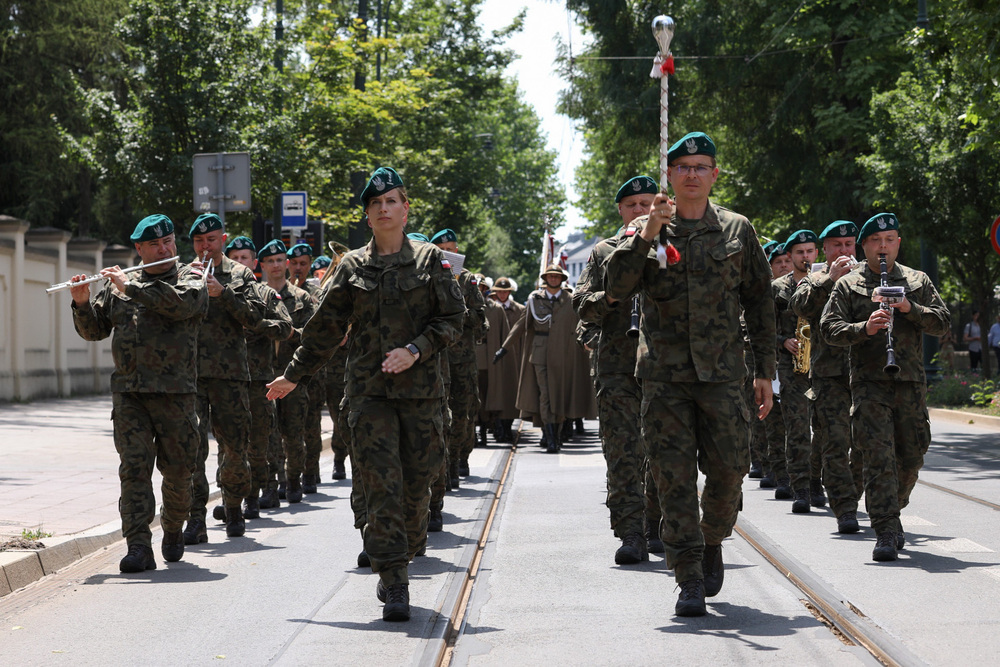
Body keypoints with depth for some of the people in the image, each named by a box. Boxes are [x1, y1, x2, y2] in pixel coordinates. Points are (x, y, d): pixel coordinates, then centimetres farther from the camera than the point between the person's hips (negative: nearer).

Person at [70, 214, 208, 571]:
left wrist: (130, 287, -15)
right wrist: (83, 303, -3)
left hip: (175, 393, -2)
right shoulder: (117, 286, 16)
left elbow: (181, 302, -18)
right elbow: (94, 330, 17)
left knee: (177, 470, 6)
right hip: (129, 393, 2)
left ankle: (173, 530, 31)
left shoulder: (190, 279, 6)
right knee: (134, 468, -9)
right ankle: (139, 546, -13)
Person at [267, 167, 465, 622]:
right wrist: (294, 375, 17)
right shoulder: (352, 266, 9)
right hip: (368, 389, 0)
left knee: (415, 483, 2)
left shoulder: (431, 260, 6)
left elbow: (453, 317, 2)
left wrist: (415, 350, -12)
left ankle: (395, 565, 25)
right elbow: (325, 328, 15)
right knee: (381, 484, -10)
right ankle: (394, 586, -11)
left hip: (420, 386, 0)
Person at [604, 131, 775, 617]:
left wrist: (765, 370, 7)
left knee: (728, 470, -3)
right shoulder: (646, 232, 7)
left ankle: (712, 542, 27)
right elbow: (616, 288, -5)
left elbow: (759, 301, 11)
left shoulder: (737, 230, 9)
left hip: (722, 372, 0)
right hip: (663, 373, 0)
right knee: (674, 477, -3)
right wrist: (646, 236, -16)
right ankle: (690, 581, 3)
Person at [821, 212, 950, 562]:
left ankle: (892, 513, 31)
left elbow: (943, 322, 6)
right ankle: (886, 532, -14)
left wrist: (910, 308, -11)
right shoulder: (848, 285, 7)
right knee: (879, 456, -12)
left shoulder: (918, 281, 14)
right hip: (869, 383, -3)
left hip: (911, 382, 3)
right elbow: (829, 328, 0)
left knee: (911, 457, 9)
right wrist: (864, 328, -18)